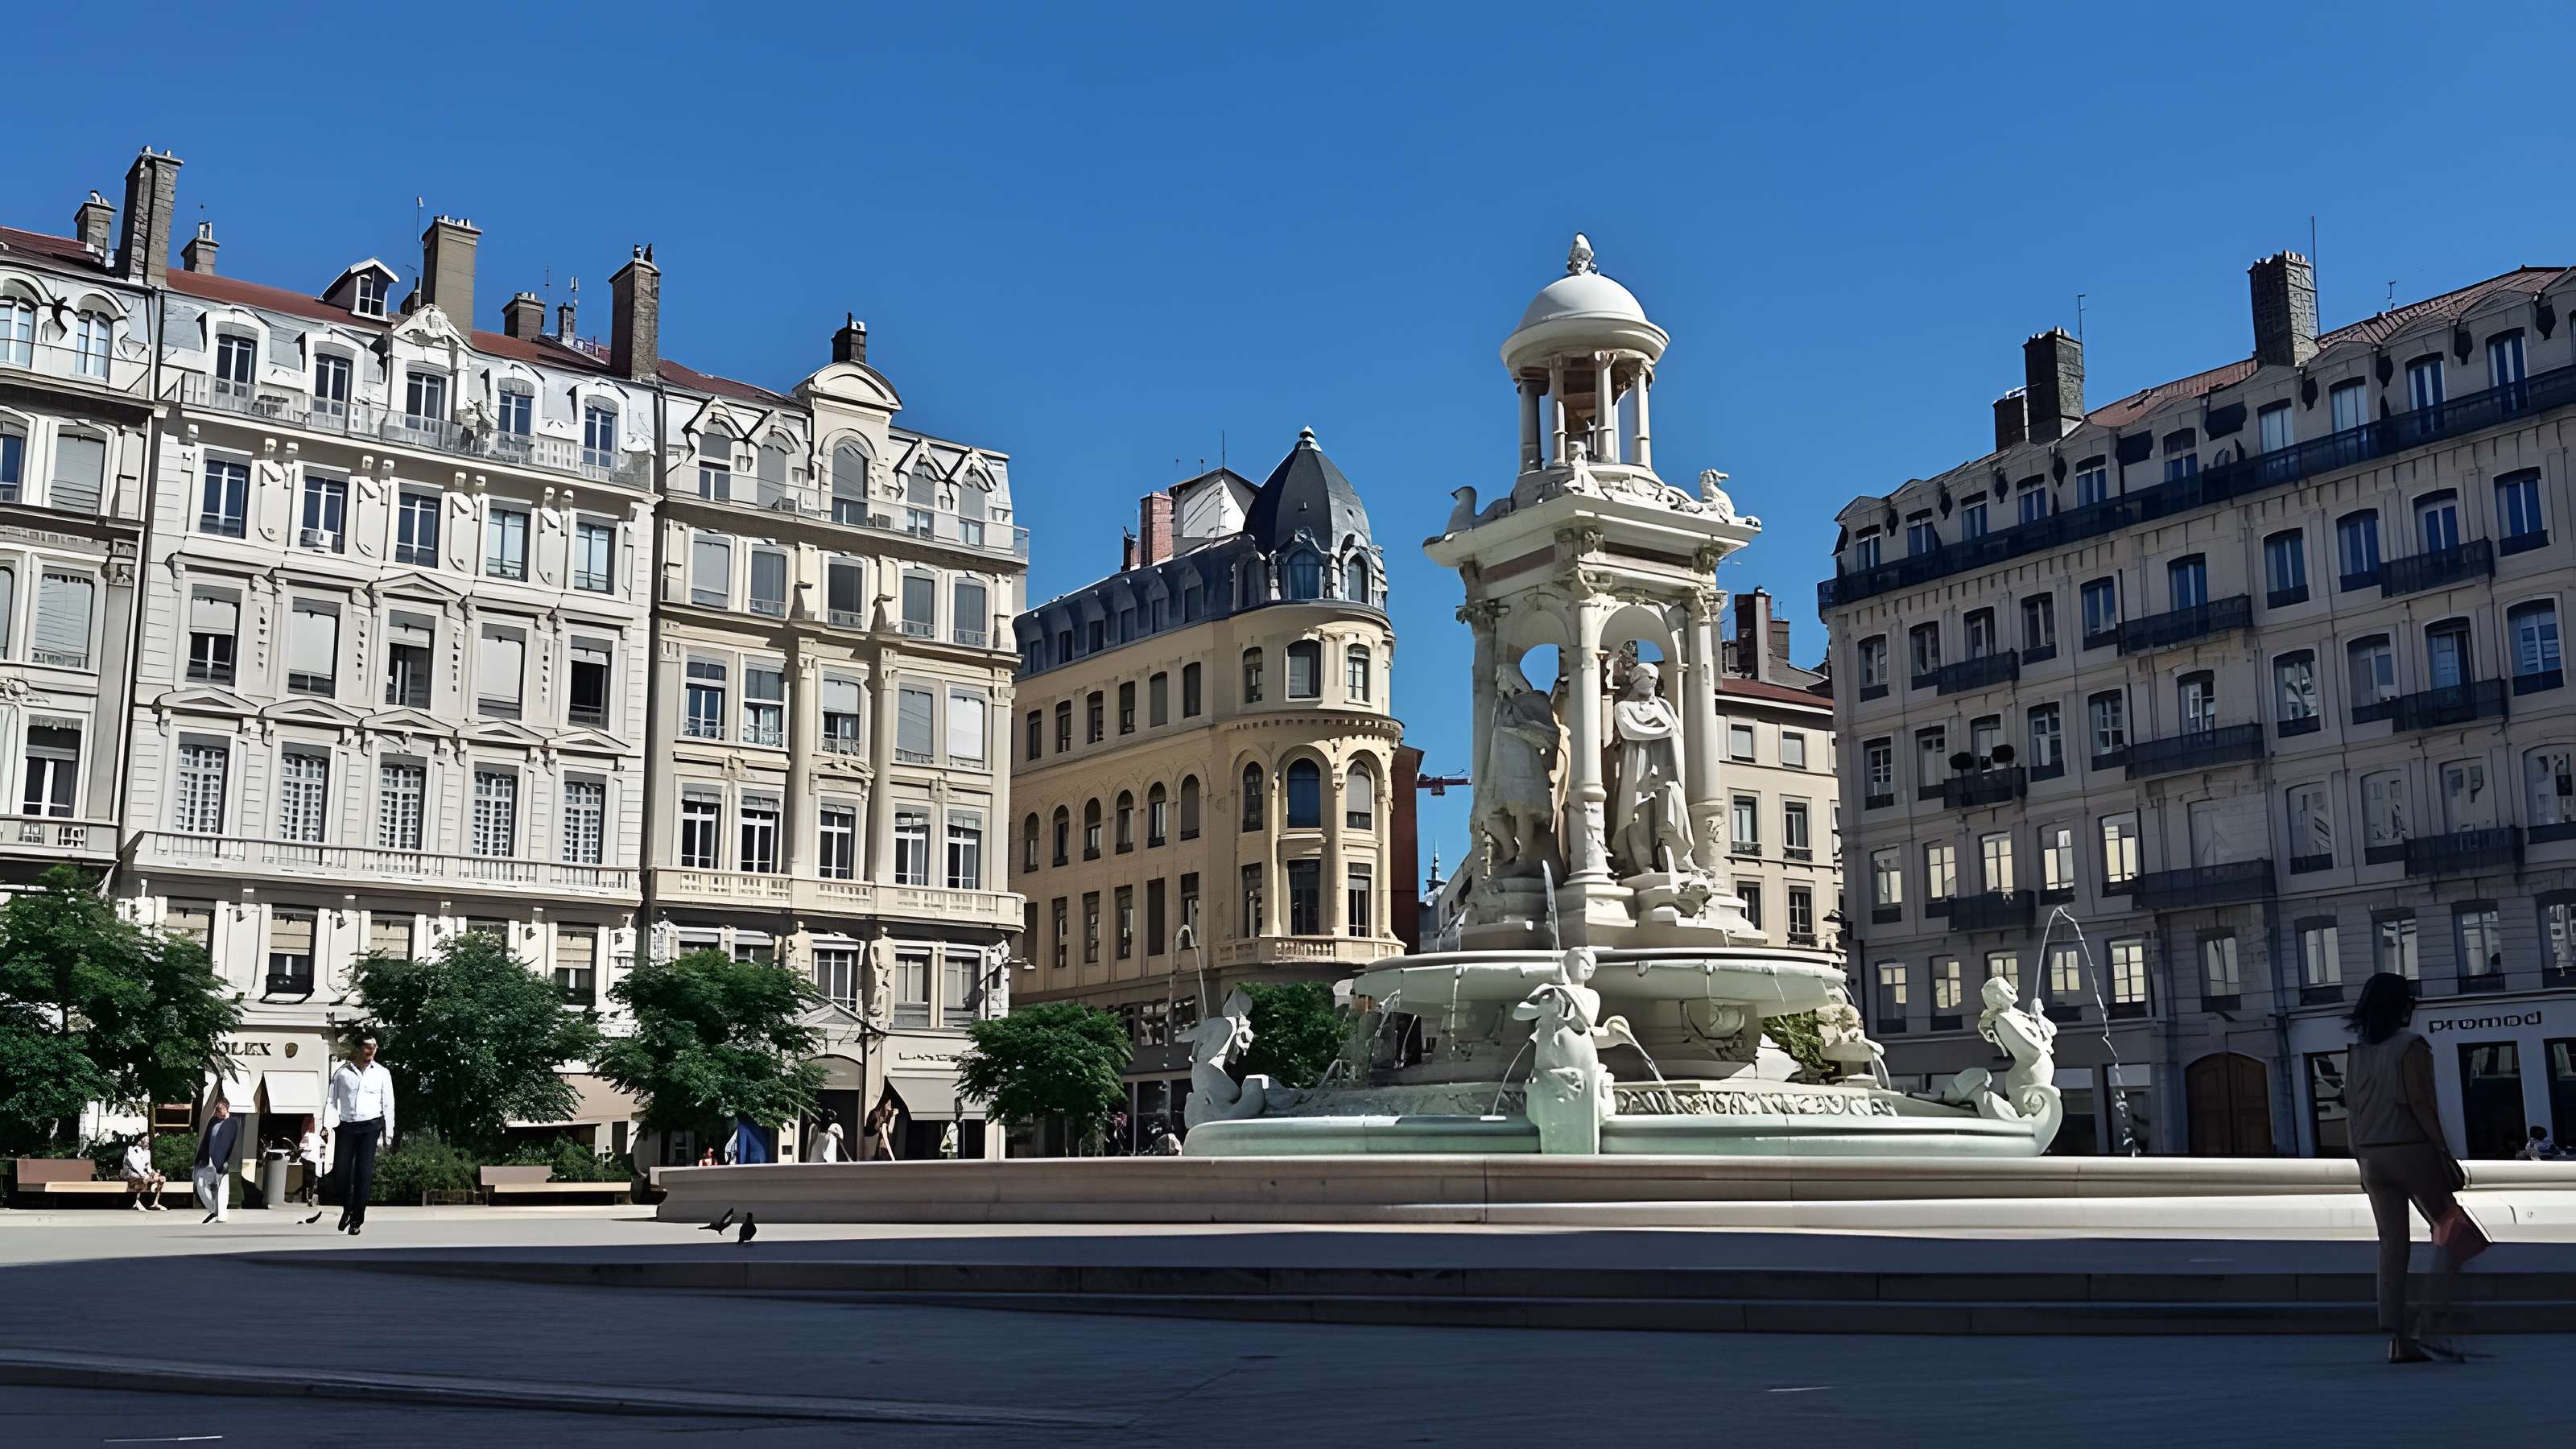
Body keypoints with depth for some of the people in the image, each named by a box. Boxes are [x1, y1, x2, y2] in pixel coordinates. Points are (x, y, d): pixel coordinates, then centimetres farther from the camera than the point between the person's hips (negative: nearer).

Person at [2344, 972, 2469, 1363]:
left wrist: (2361, 1159, 15)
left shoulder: (2356, 1052, 10)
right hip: (2411, 1150, -5)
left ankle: (2397, 1338, 1)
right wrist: (2446, 1154, -11)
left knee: (2391, 1244, 5)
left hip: (2372, 1155, 6)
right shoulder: (2410, 1046, -7)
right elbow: (2420, 1103, -14)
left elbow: (2352, 1110, 10)